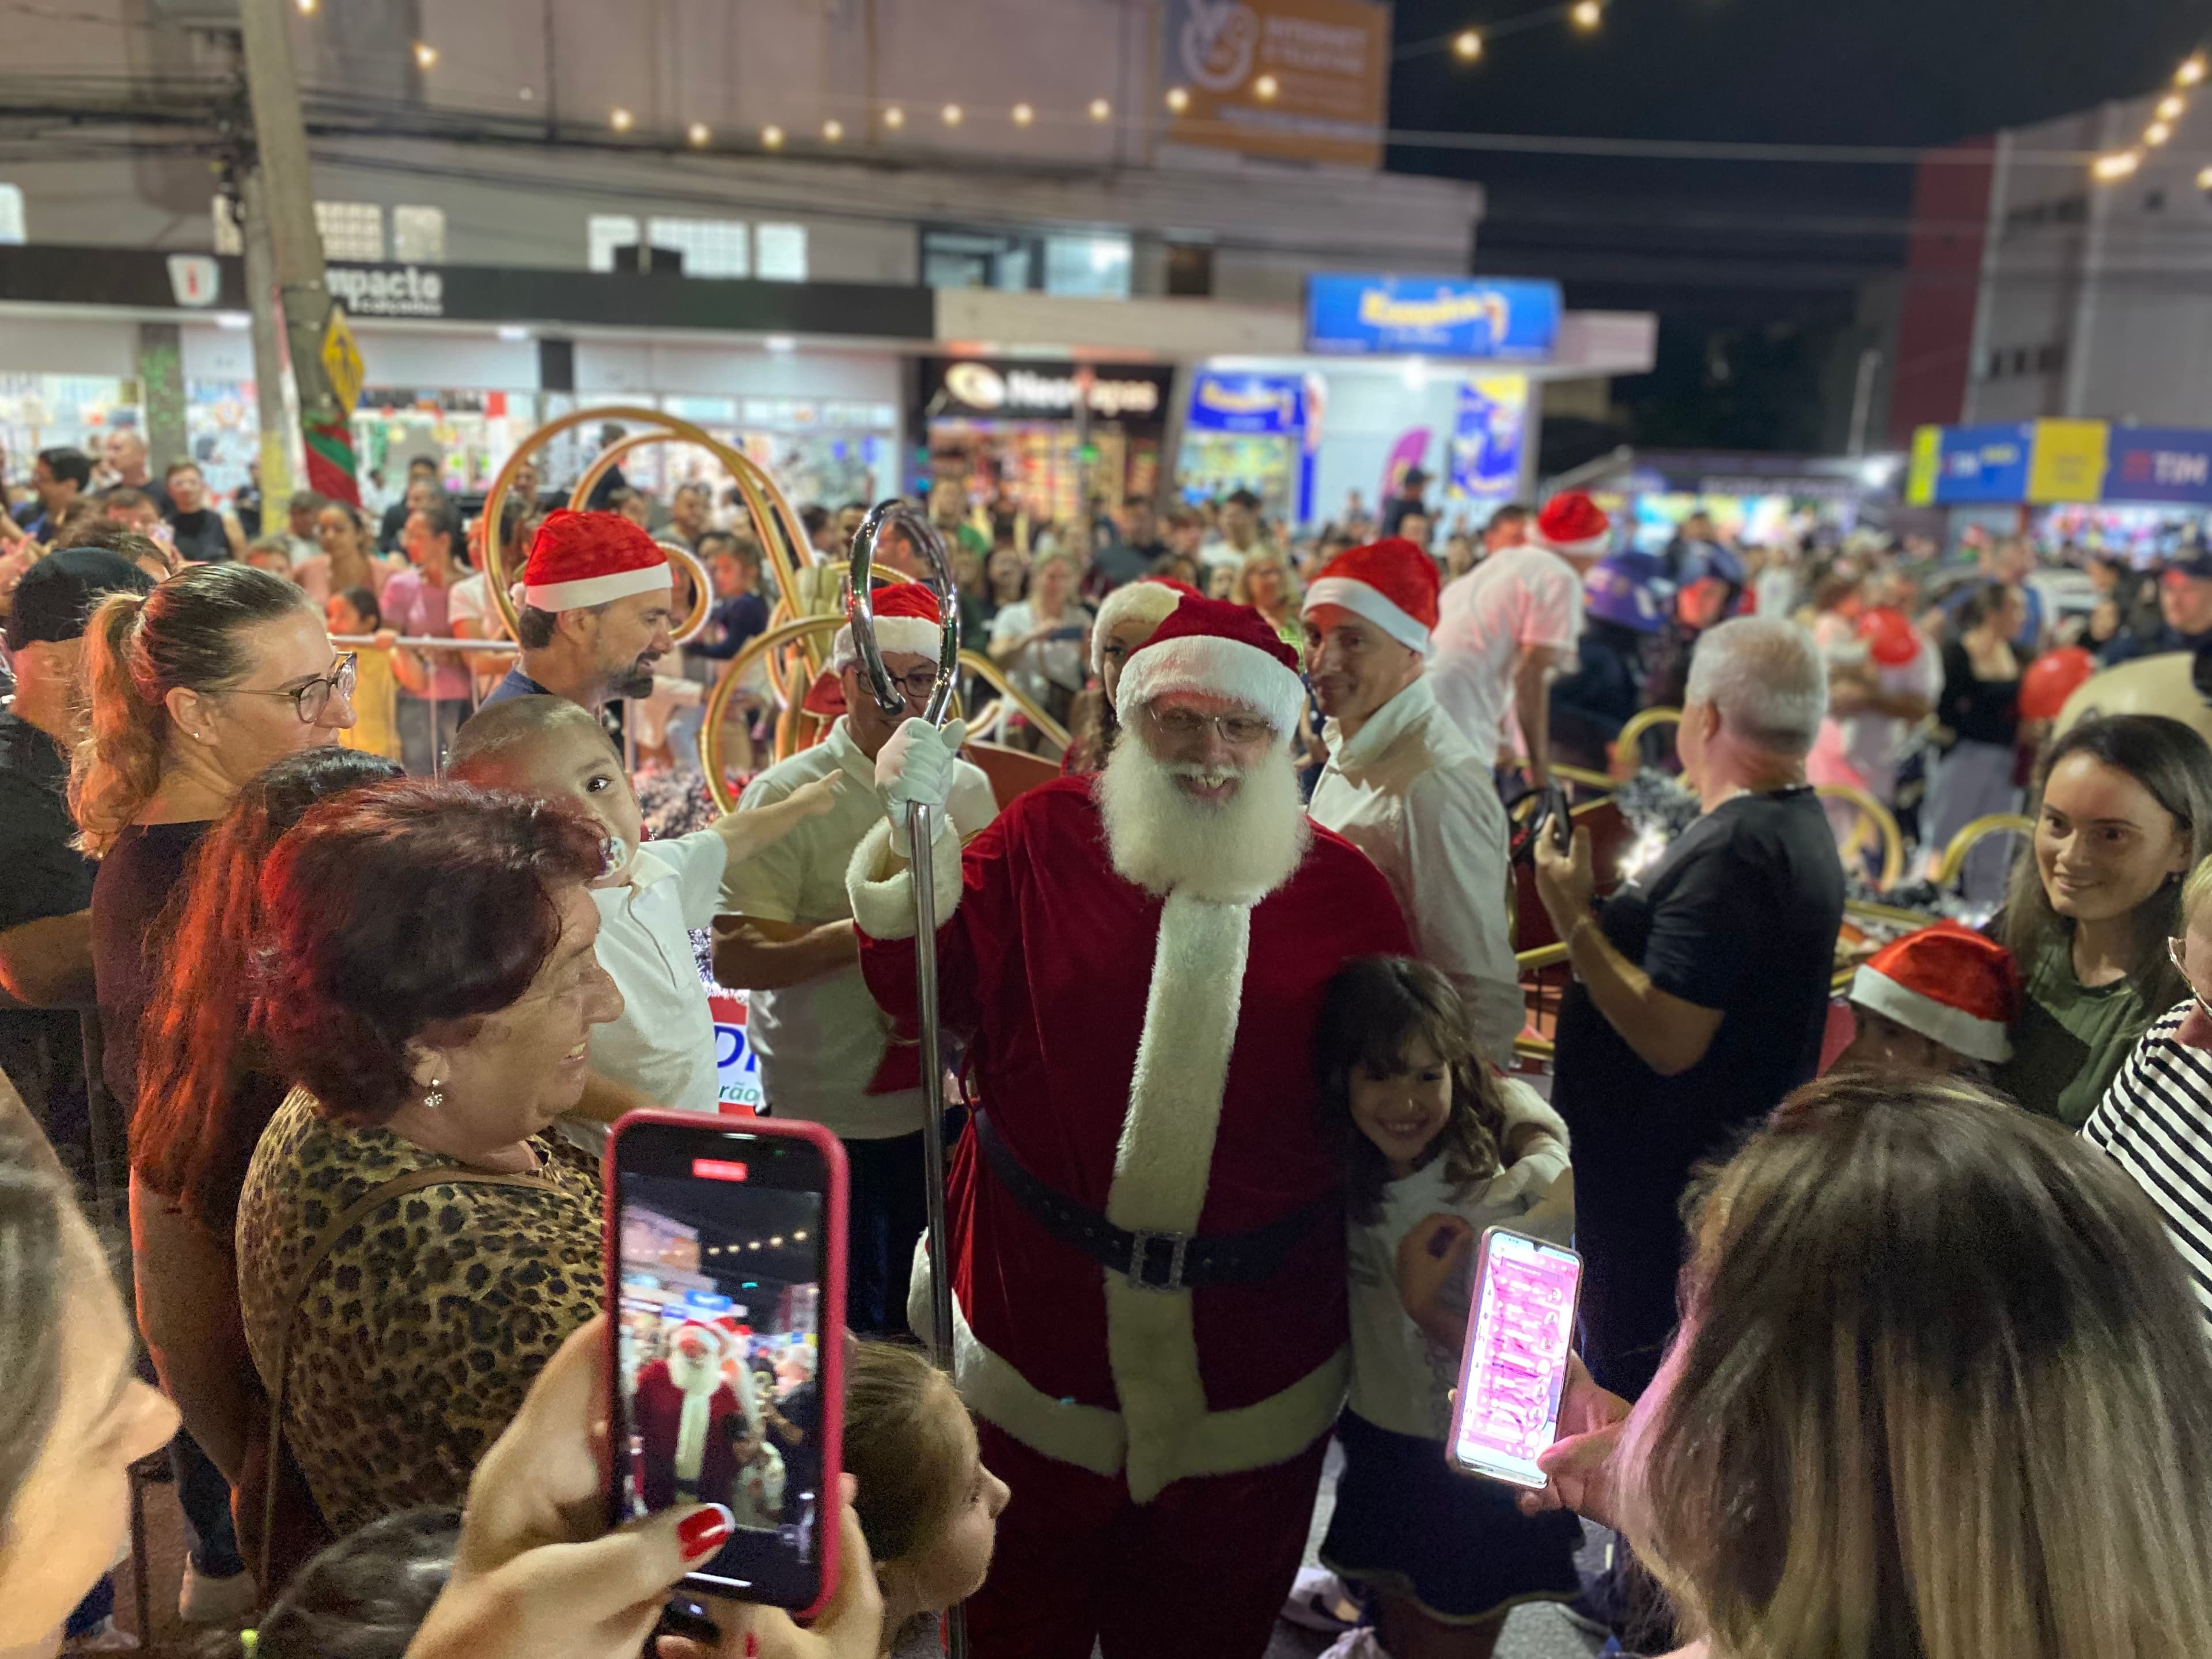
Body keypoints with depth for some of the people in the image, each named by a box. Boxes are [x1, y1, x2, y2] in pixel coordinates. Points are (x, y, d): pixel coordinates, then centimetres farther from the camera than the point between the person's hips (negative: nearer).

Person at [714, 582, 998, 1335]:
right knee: (840, 1325, 10)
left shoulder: (970, 789, 6)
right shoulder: (786, 795, -10)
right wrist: (866, 933, -25)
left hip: (943, 1101, 5)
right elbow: (735, 956, -18)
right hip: (828, 1114, -4)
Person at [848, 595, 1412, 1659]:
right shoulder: (1045, 836, -5)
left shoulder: (1344, 888, -2)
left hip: (1249, 1352, 1)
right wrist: (912, 826, -21)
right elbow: (921, 988, -9)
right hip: (1039, 1307, 0)